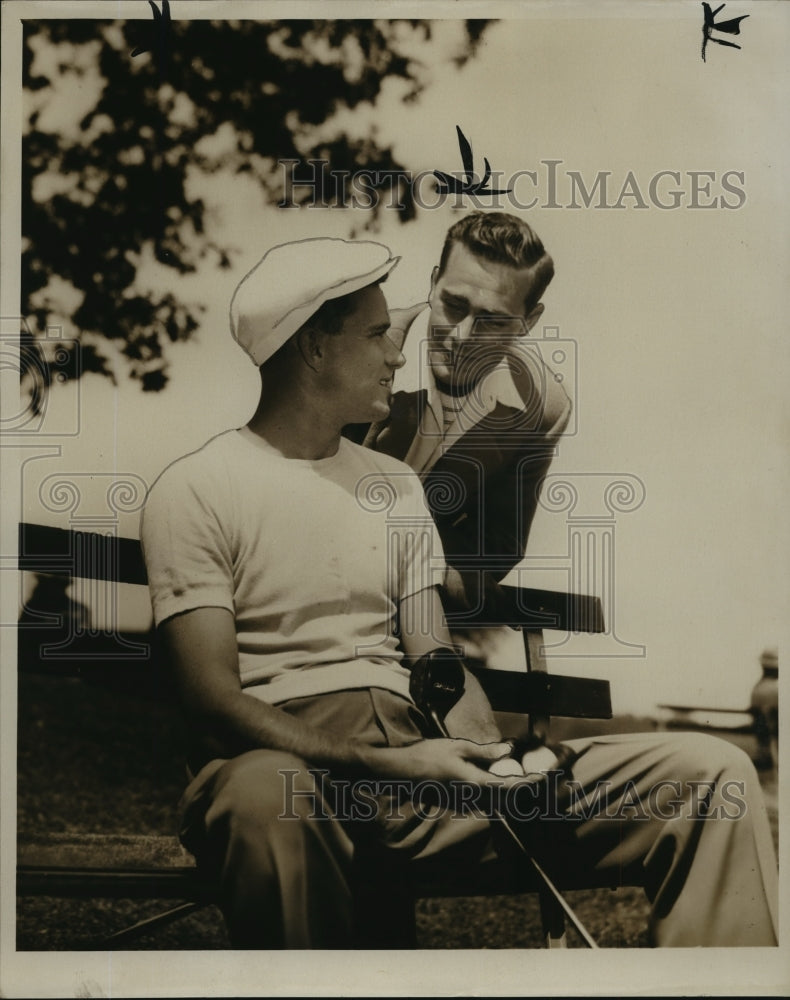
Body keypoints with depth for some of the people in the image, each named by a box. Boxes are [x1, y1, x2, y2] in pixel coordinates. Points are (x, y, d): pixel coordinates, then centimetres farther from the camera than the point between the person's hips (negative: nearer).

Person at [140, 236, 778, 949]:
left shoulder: (395, 483, 22)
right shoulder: (197, 490, 1)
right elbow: (214, 703, -9)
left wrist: (495, 758, -8)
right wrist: (387, 766, -21)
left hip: (418, 764, 5)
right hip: (286, 762, -4)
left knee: (712, 775, -12)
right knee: (265, 800, -44)